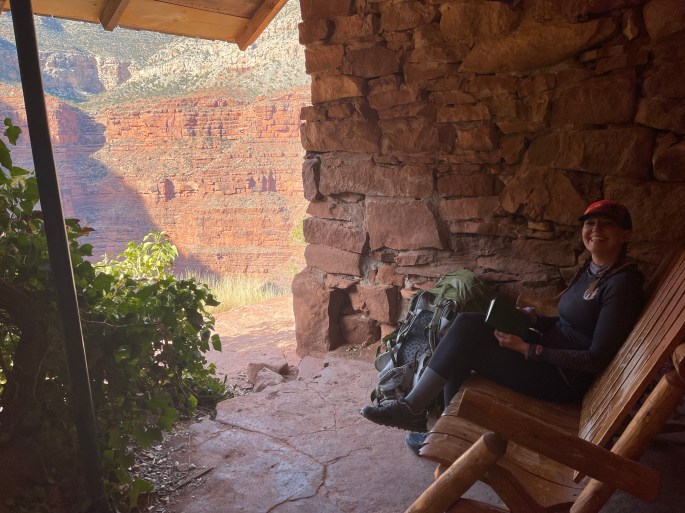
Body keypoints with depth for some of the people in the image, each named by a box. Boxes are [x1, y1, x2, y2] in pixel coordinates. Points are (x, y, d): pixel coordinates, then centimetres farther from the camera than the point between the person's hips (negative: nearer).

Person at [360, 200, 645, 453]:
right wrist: (534, 319, -1)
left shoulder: (623, 283, -17)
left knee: (466, 344, -17)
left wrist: (528, 349, -22)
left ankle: (412, 410, -3)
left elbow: (597, 358, -20)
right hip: (551, 356, 9)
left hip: (568, 380, -9)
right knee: (467, 323, -6)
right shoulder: (590, 269, 10)